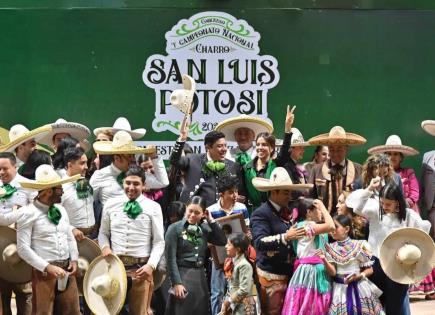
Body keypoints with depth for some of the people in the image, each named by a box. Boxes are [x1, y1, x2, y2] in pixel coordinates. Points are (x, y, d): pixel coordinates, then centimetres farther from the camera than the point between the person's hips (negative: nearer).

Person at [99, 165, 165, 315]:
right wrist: (105, 247, -5)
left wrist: (151, 265, -13)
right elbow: (103, 233, 17)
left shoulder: (153, 207, 1)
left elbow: (159, 242, 1)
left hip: (141, 268, -2)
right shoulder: (111, 204, 7)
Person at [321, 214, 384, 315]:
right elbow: (332, 272, -7)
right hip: (340, 289, 1)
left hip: (359, 287, -1)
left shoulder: (359, 245, -4)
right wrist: (324, 260, -23)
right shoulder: (330, 248, 1)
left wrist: (359, 276, -17)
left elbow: (370, 269, 1)